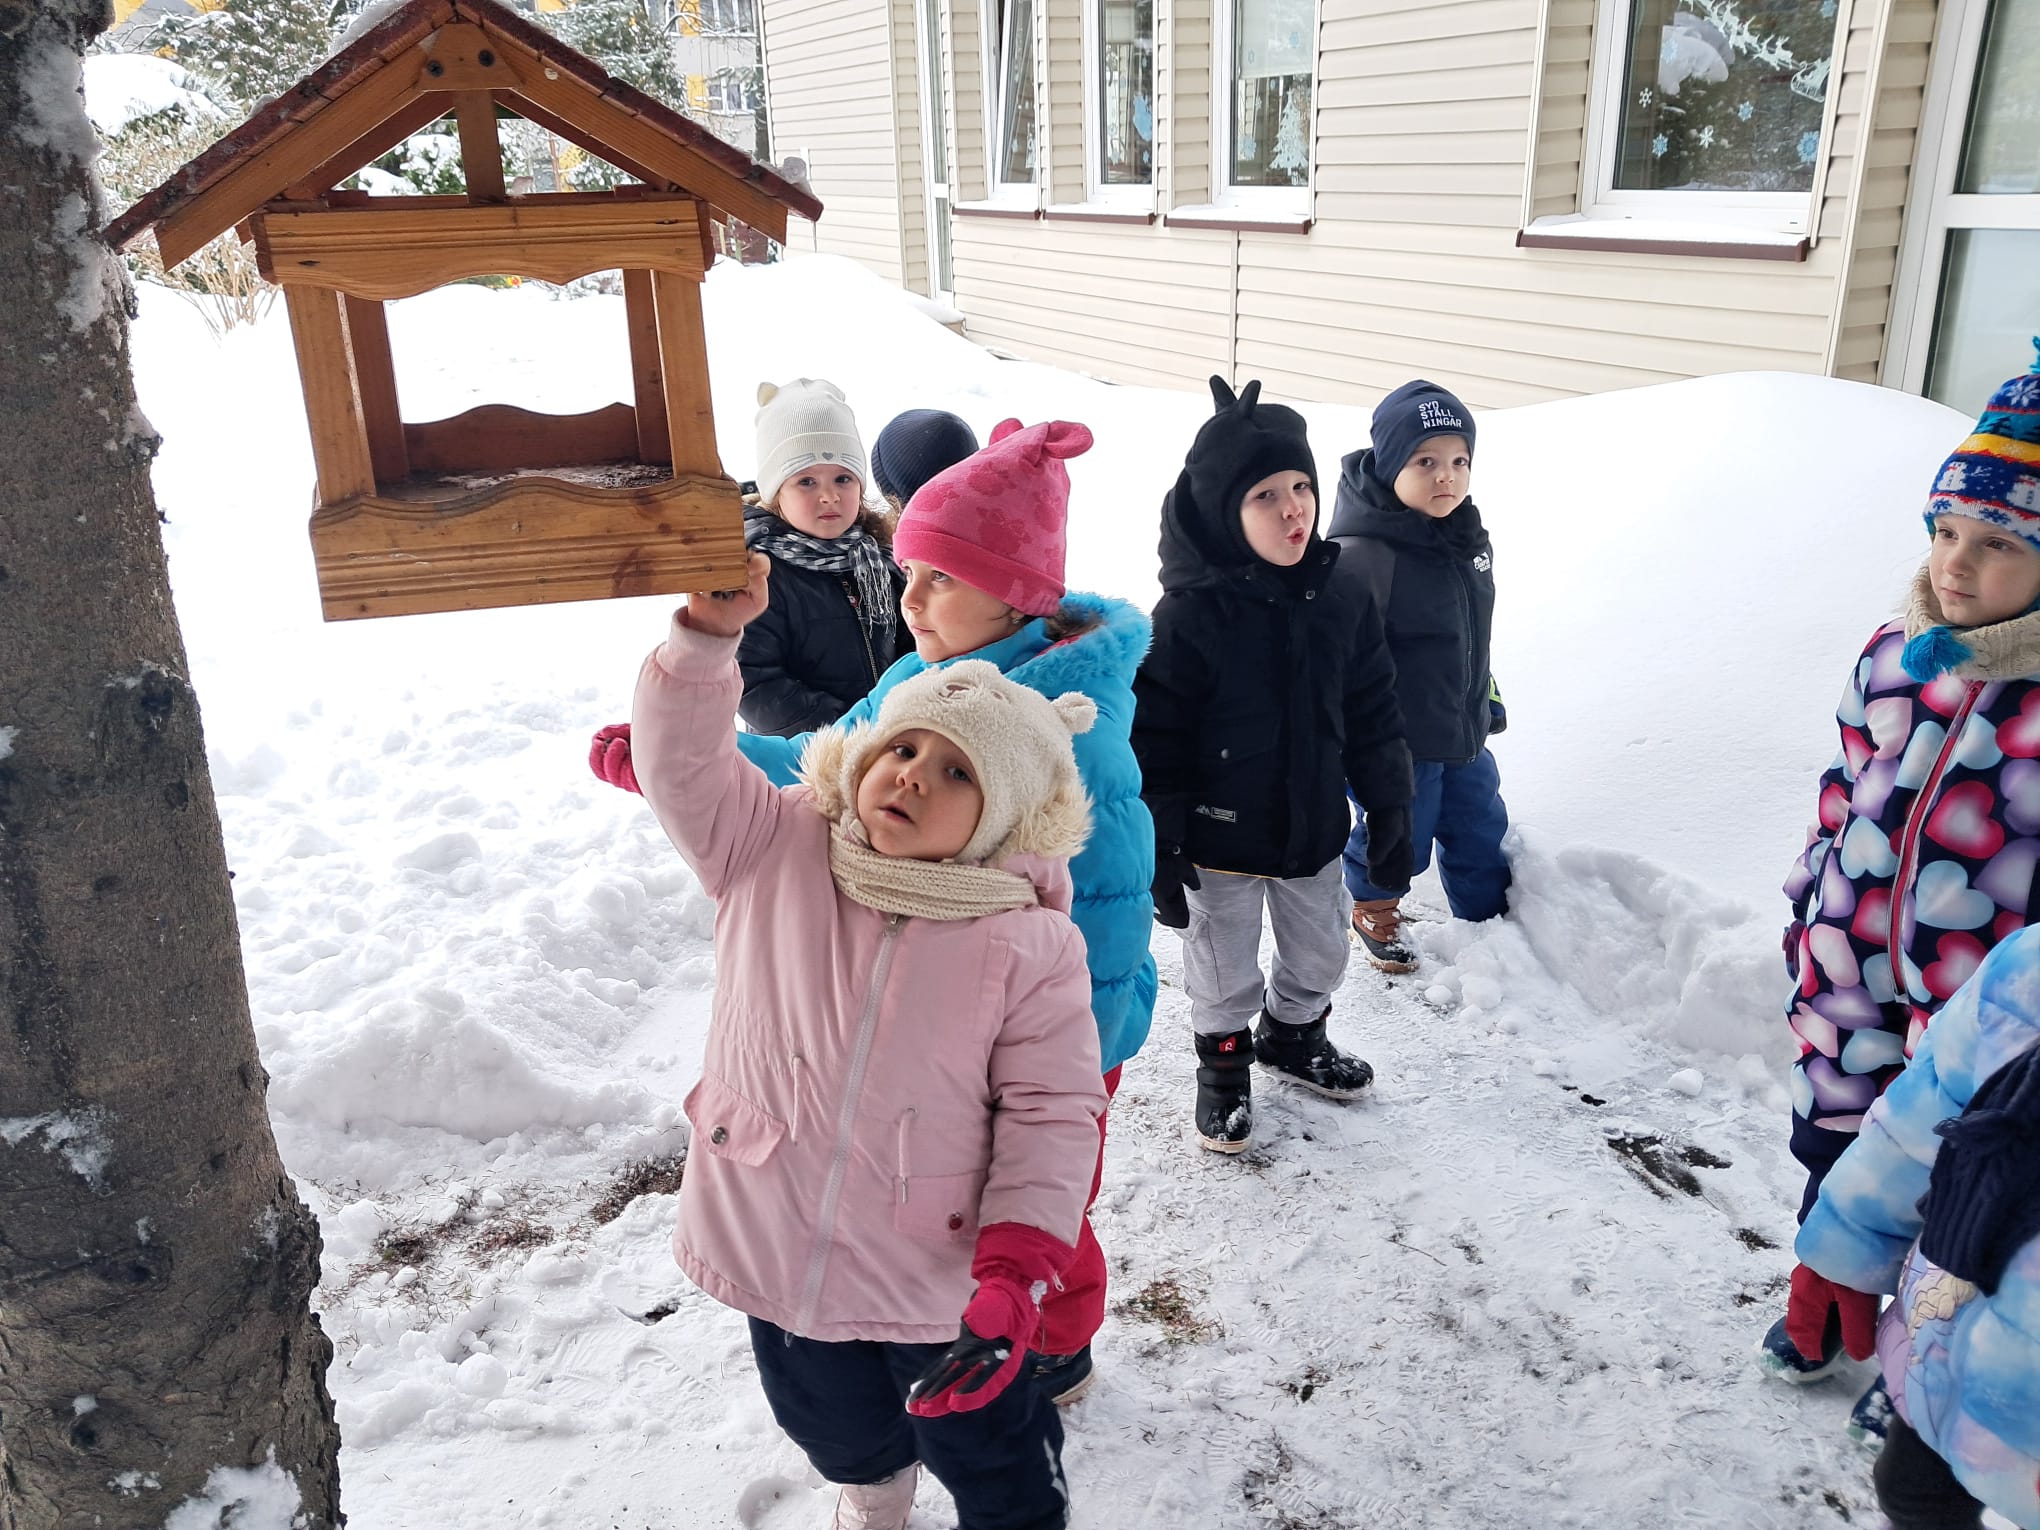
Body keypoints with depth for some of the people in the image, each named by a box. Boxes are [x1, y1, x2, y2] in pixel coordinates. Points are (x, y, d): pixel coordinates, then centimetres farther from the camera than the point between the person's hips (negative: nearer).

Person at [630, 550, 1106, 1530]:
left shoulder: (1029, 944, -17)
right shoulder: (772, 851, -8)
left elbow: (1052, 1115, -13)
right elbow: (684, 761, -16)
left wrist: (1016, 1277, -19)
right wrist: (709, 632, -30)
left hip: (942, 1280, -3)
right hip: (774, 1254, 4)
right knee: (840, 1430, 31)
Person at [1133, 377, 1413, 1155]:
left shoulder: (1342, 601, -5)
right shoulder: (1190, 614, -21)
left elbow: (1373, 716, 5)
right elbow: (1155, 739, -17)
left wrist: (1389, 811, 7)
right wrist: (1160, 850, -15)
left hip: (1314, 828, 5)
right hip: (1221, 838, -5)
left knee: (1320, 953, 24)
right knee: (1225, 968, 15)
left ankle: (1294, 1034, 52)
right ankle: (1224, 1064, 41)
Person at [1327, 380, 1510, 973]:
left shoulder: (1469, 539, 1)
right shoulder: (1360, 556, -27)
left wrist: (1486, 699, 23)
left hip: (1464, 735, 7)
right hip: (1394, 745, -7)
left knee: (1482, 832, 20)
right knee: (1397, 840, 12)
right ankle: (1373, 909, 42)